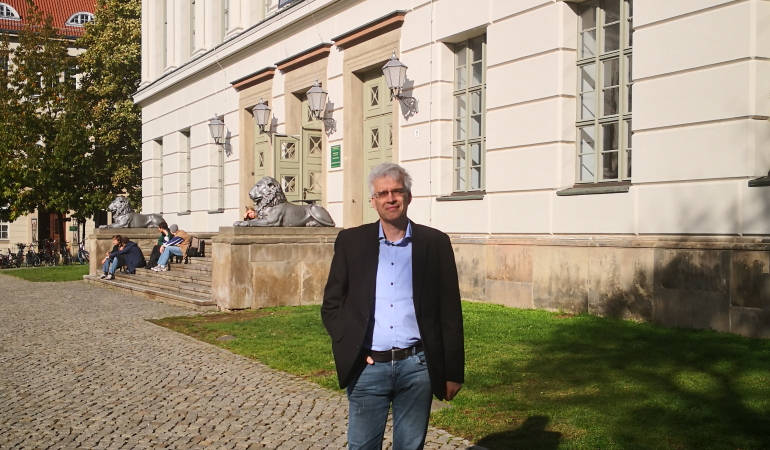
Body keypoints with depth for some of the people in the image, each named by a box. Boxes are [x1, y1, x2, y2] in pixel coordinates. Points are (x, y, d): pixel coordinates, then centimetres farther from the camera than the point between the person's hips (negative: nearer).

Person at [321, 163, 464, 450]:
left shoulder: (435, 243, 2)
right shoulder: (351, 241, 4)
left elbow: (450, 312, 2)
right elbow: (331, 305, 7)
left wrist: (453, 372, 1)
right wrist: (351, 349, -4)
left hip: (416, 367, 0)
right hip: (367, 366, 1)